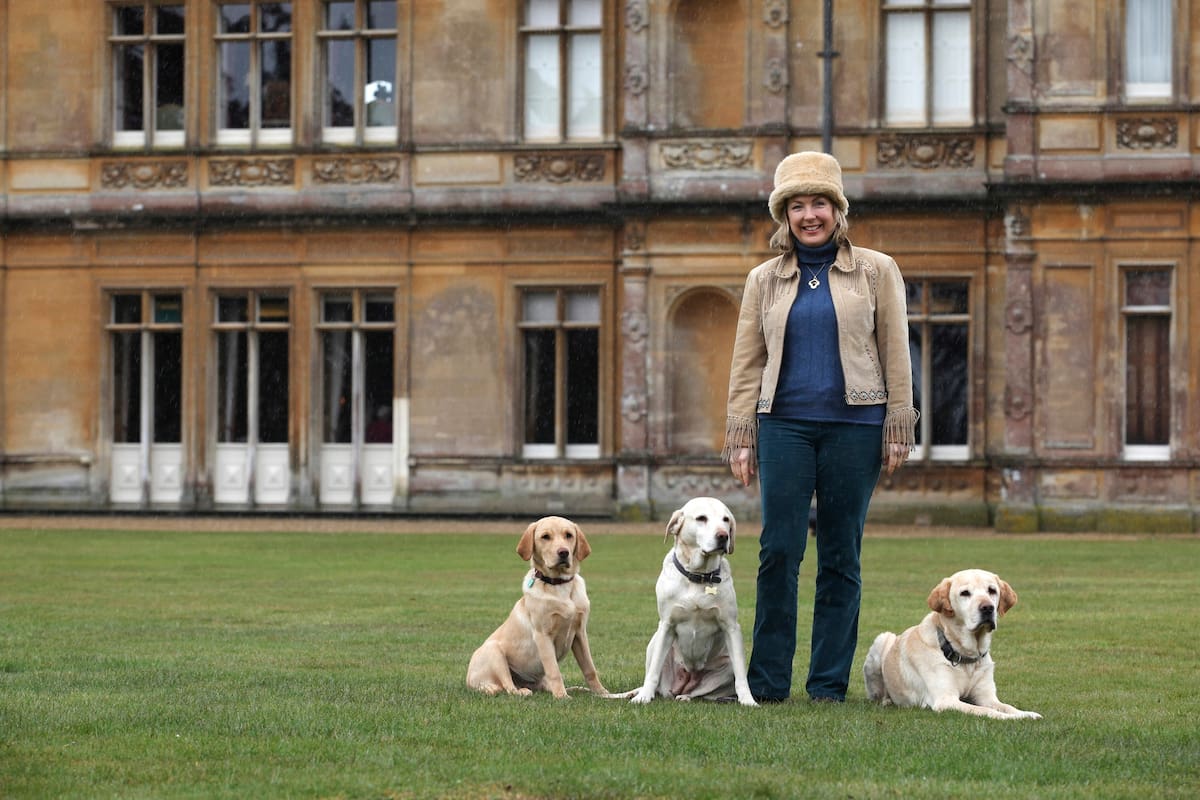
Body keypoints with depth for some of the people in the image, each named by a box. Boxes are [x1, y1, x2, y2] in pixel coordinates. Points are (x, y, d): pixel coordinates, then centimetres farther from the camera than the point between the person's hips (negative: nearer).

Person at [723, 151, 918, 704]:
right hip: (784, 424, 1)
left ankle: (829, 683, 8)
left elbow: (896, 355, 6)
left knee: (840, 556, 2)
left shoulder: (876, 271, 7)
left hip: (854, 425, -1)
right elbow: (746, 363, 12)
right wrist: (740, 436, 5)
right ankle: (767, 680, 0)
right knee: (778, 549, -6)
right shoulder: (764, 279, 12)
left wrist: (899, 429, 0)